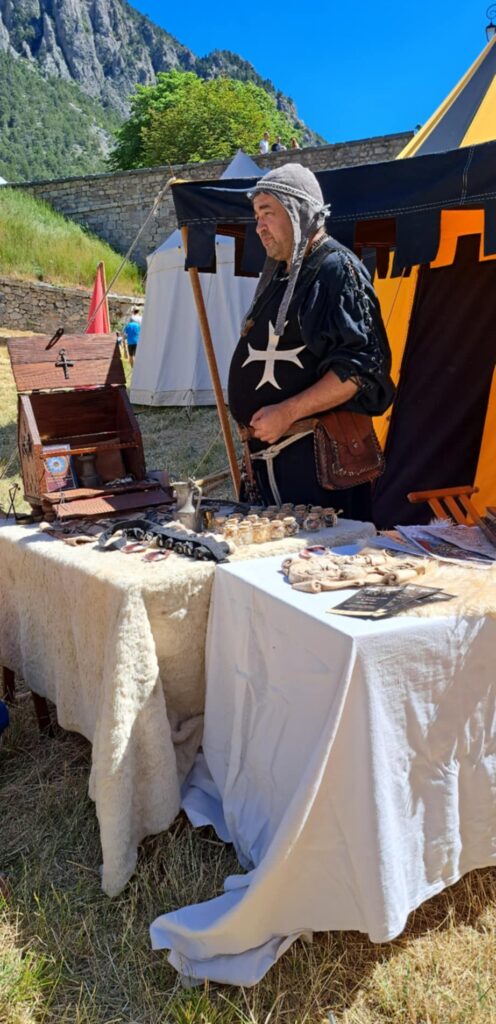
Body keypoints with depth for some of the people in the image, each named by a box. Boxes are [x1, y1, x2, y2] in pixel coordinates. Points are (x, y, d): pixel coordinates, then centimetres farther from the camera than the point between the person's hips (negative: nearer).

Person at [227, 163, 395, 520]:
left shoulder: (337, 269, -10)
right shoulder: (280, 276, 18)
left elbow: (361, 366, -20)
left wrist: (287, 412, -21)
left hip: (315, 458, -9)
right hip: (271, 454, 9)